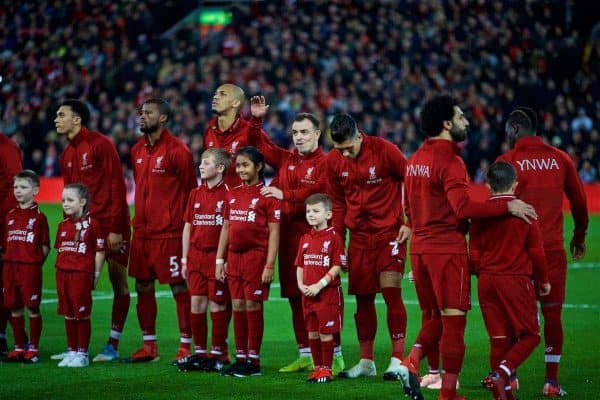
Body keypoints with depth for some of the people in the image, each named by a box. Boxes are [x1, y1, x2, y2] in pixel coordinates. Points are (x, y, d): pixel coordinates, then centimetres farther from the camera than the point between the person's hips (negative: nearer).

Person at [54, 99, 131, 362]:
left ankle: (113, 345, 4)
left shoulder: (101, 145, -9)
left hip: (111, 227, -7)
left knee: (119, 284, 0)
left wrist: (115, 228, -17)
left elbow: (117, 187, -12)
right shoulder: (67, 155, 14)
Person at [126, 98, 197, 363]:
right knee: (143, 287, 11)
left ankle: (185, 346, 3)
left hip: (169, 232, -8)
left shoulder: (177, 150, -9)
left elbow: (190, 190, -6)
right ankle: (149, 346, 20)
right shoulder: (138, 150, 13)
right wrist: (140, 219, 16)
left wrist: (184, 225, -7)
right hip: (142, 231, 8)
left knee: (179, 287, -2)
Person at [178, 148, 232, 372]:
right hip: (196, 255, 6)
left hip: (217, 256, -6)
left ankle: (218, 353, 9)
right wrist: (184, 259, 11)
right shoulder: (195, 194, 11)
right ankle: (199, 352, 15)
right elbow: (188, 227, 15)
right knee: (196, 302, 7)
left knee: (217, 304, 0)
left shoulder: (227, 195, -8)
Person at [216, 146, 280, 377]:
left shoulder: (267, 195, -6)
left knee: (253, 306, -2)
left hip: (256, 256, -6)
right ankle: (240, 358, 14)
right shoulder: (233, 194, 12)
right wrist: (219, 260, 12)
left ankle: (253, 361, 4)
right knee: (238, 306, 8)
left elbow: (274, 232, -8)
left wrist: (269, 265, -13)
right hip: (234, 257, 6)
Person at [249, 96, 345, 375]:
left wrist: (284, 194, -16)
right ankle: (304, 355, 17)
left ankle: (335, 355, -1)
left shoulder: (325, 163, -5)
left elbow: (317, 193, -18)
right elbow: (261, 145, 24)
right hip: (288, 235, 7)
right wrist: (256, 120, 11)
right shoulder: (285, 159, 15)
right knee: (295, 297, 9)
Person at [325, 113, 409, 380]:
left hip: (390, 231, -4)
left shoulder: (384, 150, -13)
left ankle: (398, 360, -7)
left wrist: (409, 222, -7)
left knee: (391, 291, -11)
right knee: (363, 298, 8)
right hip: (359, 236, 4)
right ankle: (366, 362, 17)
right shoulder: (333, 161, 0)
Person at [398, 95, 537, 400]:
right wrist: (507, 207, -20)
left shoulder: (415, 160, 12)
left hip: (419, 248, 8)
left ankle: (411, 363, -5)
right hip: (448, 249, -8)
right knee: (454, 320, -1)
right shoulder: (450, 162, -14)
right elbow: (464, 207, -24)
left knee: (436, 317, 17)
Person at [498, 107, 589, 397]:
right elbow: (579, 201, 14)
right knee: (552, 313, 3)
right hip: (553, 248, 2)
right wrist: (579, 235, 29)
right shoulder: (559, 159, 6)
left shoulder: (507, 162, -4)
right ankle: (552, 381, 2)